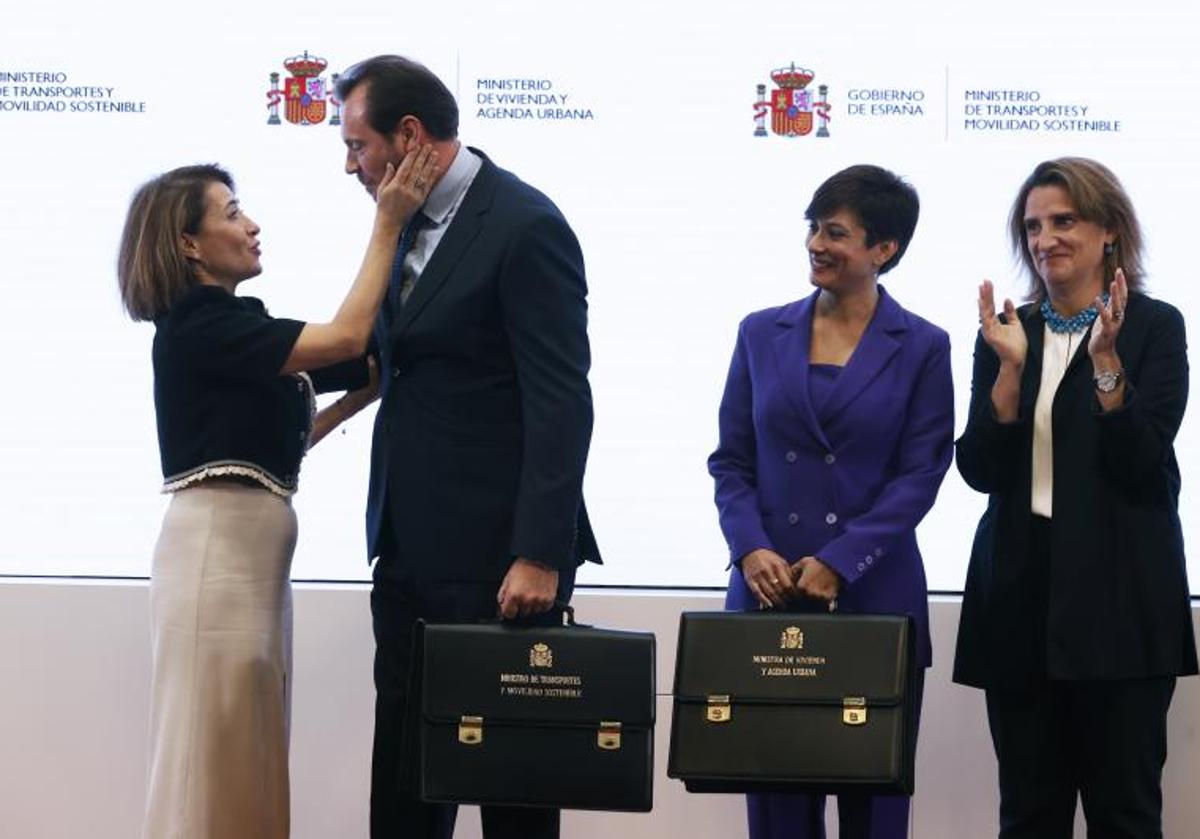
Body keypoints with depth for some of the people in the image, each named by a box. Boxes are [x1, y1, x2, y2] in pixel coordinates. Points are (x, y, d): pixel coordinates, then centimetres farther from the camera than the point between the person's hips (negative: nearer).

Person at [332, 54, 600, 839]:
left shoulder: (526, 226, -14)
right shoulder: (406, 221, 11)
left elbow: (561, 403, -17)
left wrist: (539, 556, -21)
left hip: (495, 553, -8)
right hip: (410, 546, 8)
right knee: (402, 765, 12)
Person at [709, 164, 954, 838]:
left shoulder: (922, 347, 1)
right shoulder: (762, 334, 9)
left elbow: (920, 475, -5)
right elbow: (731, 460, 8)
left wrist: (837, 562, -14)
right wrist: (752, 549, -9)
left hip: (873, 594, -2)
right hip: (766, 592, 2)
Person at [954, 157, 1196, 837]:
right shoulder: (1006, 332, 10)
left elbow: (1142, 466, -9)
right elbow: (981, 470, 1)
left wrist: (1106, 360, -18)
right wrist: (1010, 367, -10)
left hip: (1117, 595, -4)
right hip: (1021, 588, 4)